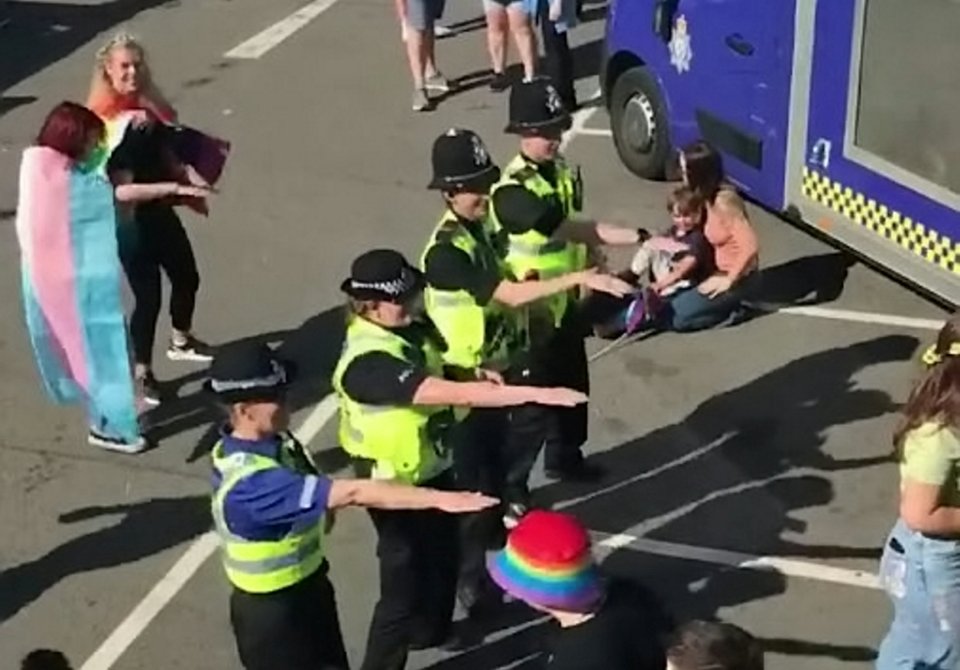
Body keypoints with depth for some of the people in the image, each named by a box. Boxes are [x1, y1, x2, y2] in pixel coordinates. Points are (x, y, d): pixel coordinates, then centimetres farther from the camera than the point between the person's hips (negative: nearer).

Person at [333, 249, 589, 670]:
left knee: (443, 558, 28)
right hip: (396, 486, -9)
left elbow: (442, 377, 14)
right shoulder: (369, 362, -34)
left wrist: (477, 377, -9)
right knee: (404, 583, 1)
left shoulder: (412, 328, -6)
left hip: (433, 470, 9)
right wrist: (538, 394, -43)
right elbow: (452, 394, -40)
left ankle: (432, 632, 54)